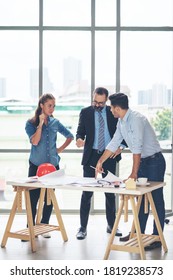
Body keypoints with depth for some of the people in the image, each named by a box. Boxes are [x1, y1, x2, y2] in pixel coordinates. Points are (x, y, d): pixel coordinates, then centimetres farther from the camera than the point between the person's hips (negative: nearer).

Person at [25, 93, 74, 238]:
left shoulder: (55, 123, 6)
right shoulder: (31, 123, -2)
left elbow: (70, 136, 17)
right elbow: (35, 141, -16)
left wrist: (60, 149, 6)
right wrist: (41, 123, -15)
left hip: (53, 165, 3)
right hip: (36, 165, -3)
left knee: (49, 198, 6)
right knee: (33, 197, -3)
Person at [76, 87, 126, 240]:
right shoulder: (85, 112, 1)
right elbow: (80, 130, 0)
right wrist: (79, 139, -23)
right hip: (91, 156, -1)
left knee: (110, 191, 9)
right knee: (87, 192, -2)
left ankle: (111, 225, 22)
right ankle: (83, 227, 6)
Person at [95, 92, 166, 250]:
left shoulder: (136, 119, -23)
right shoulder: (121, 122, 6)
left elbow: (137, 147, -27)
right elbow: (114, 144, 16)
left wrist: (134, 173, -27)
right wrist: (100, 162, 18)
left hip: (154, 161, -9)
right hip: (142, 162, 9)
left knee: (156, 200, -3)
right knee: (141, 199, 14)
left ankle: (157, 238, 1)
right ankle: (138, 233, 23)